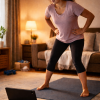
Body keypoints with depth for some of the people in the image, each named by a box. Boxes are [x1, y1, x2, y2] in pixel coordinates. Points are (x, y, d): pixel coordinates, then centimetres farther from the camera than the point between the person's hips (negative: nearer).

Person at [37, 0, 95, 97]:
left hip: (76, 39, -5)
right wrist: (54, 29, 6)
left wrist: (83, 30, -19)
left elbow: (90, 16, -22)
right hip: (61, 39, 5)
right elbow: (46, 18, 15)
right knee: (52, 60, 5)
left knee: (76, 61, -18)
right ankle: (46, 84, 24)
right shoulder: (50, 8, -11)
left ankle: (85, 89, -8)